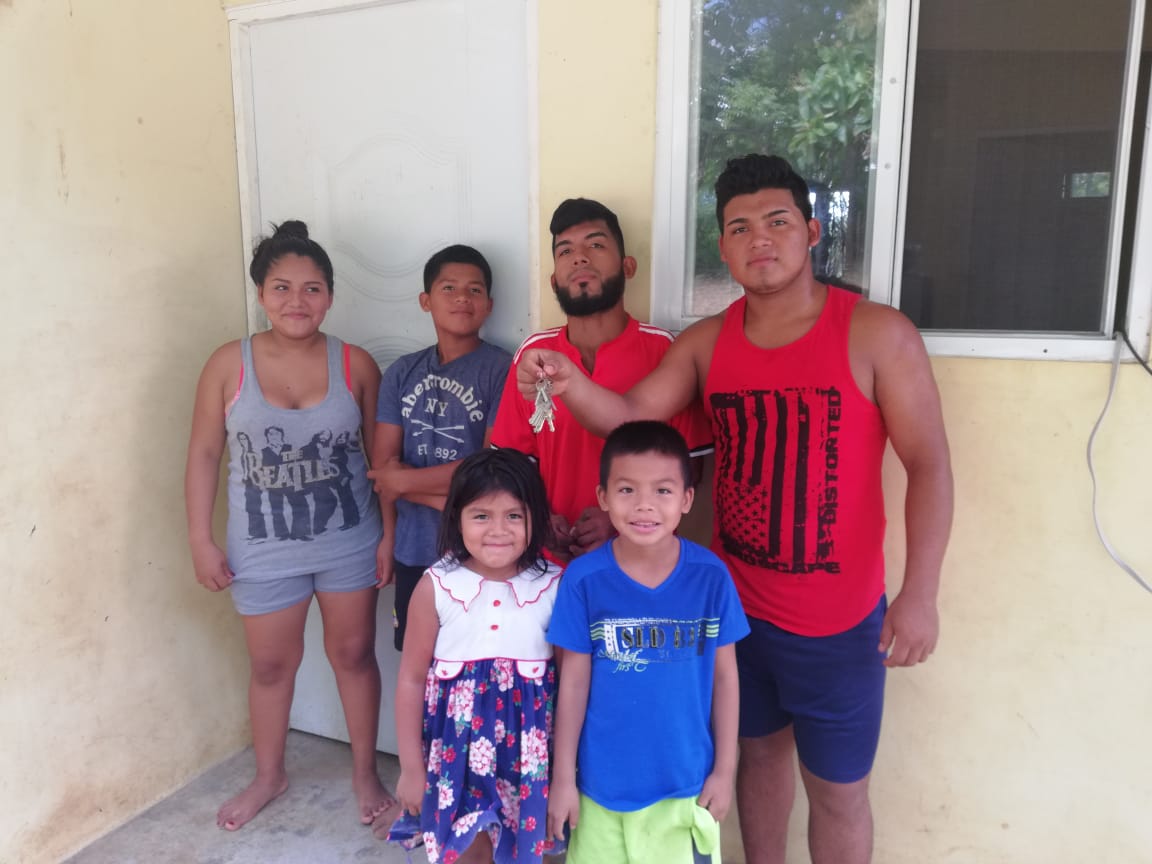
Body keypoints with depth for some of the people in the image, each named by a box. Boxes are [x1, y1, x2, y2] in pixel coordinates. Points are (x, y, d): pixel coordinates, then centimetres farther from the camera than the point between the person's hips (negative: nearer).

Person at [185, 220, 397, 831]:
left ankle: (365, 772, 33)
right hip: (263, 550, 0)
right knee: (271, 665, 16)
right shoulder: (228, 365, -8)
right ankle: (269, 776, 41)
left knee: (353, 653, 13)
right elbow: (205, 454, -2)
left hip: (348, 544, 0)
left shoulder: (357, 365, -7)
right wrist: (201, 540, -3)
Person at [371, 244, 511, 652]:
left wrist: (406, 480, -7)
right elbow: (383, 465, 0)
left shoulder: (503, 370, -9)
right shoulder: (402, 373, 5)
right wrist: (454, 500, -14)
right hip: (414, 549, 4)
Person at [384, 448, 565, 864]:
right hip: (459, 745, 0)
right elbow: (412, 680, -2)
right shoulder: (437, 587, -11)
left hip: (531, 747, 1)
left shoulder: (553, 586, -9)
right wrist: (411, 767, 2)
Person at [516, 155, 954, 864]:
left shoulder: (878, 335, -11)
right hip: (736, 604, 4)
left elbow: (929, 466, -11)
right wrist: (570, 381, -26)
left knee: (837, 790, 12)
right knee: (759, 751, 23)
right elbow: (630, 415, -5)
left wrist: (920, 593, -16)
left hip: (840, 619, -3)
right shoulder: (706, 343, 1)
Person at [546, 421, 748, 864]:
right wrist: (562, 776, -2)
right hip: (602, 782, 0)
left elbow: (725, 675, -2)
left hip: (687, 781, 1)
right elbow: (574, 682, -7)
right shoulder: (583, 579, -15)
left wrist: (724, 769, 1)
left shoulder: (711, 575, -12)